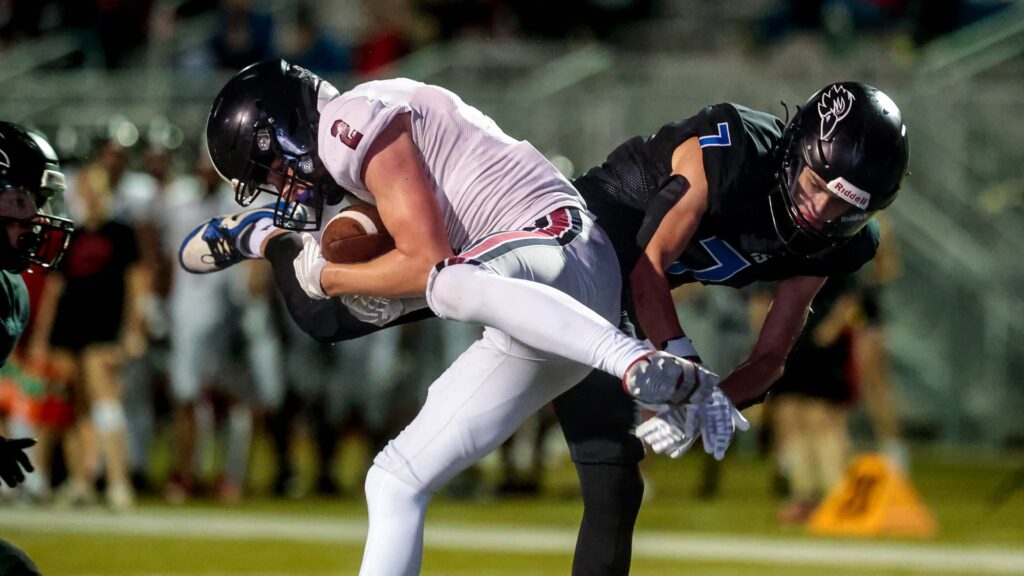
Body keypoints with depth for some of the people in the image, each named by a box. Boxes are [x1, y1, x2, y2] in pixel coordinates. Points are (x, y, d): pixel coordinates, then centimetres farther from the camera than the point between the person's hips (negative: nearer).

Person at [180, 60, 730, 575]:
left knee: (448, 286, -43)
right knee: (396, 480, 7)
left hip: (555, 243, -10)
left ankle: (648, 368, -57)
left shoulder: (352, 121, -4)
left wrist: (321, 276, 1)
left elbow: (427, 263, -13)